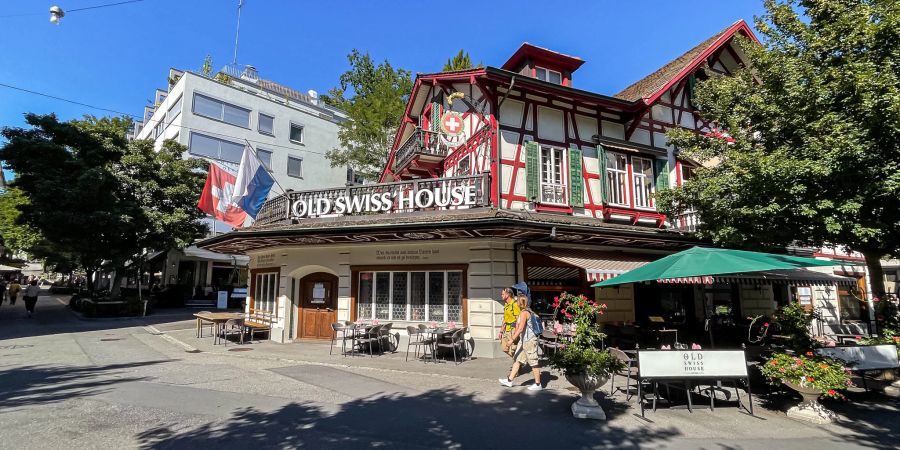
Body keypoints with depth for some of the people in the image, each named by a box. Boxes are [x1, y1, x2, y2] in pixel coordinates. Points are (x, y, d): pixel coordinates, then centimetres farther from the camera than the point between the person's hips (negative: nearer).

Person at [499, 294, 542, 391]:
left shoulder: (524, 312, -16)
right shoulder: (526, 311, 12)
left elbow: (520, 328, -21)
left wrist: (512, 339, -19)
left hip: (529, 340, -10)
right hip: (523, 340, 10)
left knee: (533, 362, -1)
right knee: (517, 360, 11)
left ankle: (538, 384, 8)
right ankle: (509, 381, 16)